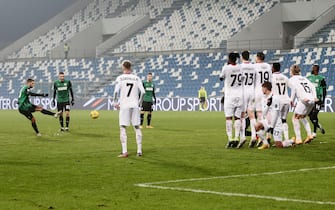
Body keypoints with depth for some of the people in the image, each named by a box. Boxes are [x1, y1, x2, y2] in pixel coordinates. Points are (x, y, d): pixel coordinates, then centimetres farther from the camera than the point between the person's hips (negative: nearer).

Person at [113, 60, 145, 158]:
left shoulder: (120, 78, -3)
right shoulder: (136, 78, 6)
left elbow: (116, 91, -12)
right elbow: (142, 92, 1)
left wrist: (115, 102, 0)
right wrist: (139, 103, 13)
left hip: (124, 106, -3)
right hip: (135, 106, 3)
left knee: (123, 128, 1)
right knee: (137, 128, 10)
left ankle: (124, 152, -6)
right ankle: (139, 151, 9)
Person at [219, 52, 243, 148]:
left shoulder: (226, 68, -11)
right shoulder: (241, 67, 0)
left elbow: (221, 78, 6)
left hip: (230, 96, -4)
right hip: (240, 95, 4)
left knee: (228, 117, -3)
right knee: (237, 117, 6)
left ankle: (230, 138, -13)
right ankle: (236, 137, -2)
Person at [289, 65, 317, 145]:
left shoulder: (291, 79, 9)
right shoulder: (304, 78, 27)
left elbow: (294, 88, -8)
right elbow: (312, 87, 16)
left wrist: (291, 100, -4)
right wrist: (315, 97, 8)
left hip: (303, 100, -7)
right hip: (312, 100, 7)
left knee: (295, 118, 3)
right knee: (302, 117, 24)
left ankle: (298, 139, -7)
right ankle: (309, 134, 9)